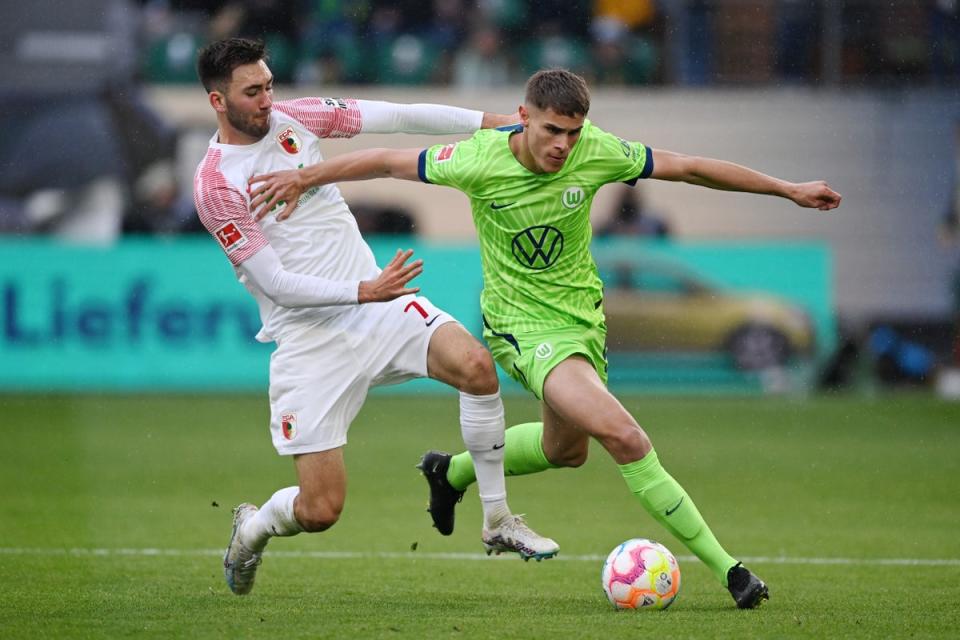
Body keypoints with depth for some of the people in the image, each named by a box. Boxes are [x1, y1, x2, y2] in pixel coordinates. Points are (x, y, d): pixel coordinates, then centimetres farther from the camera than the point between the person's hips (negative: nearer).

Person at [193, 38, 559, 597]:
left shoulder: (292, 118, 4)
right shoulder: (216, 185, -11)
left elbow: (397, 117, 1)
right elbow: (274, 283, -14)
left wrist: (489, 122, -7)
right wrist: (364, 292, -24)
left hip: (375, 301, 5)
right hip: (309, 340, -5)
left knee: (475, 364, -24)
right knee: (321, 511, -8)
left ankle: (498, 522, -9)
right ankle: (254, 527, 29)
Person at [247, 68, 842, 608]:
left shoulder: (596, 153, -14)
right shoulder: (480, 161, -22)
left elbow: (689, 167, -6)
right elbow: (386, 161, -9)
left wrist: (789, 189, -3)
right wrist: (302, 178, -7)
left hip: (583, 316, 6)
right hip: (524, 325, -6)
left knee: (565, 448, 26)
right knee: (624, 436, -23)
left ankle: (453, 472, 52)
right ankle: (725, 568, -17)